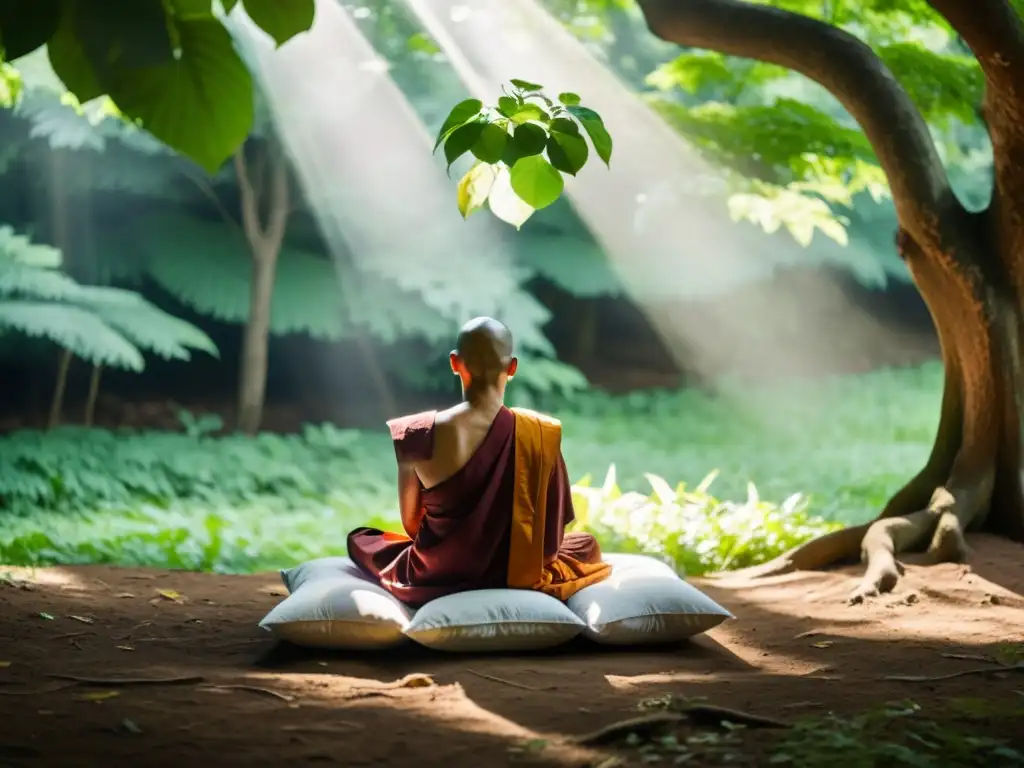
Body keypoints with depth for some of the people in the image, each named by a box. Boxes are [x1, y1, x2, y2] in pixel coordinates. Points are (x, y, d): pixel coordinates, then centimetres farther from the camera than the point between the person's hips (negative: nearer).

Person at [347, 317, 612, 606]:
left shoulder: (420, 435, -14)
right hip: (518, 576, 1)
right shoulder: (541, 434, -14)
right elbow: (551, 538, -7)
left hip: (436, 577, 0)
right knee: (587, 544, 33)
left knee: (359, 538, 32)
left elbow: (411, 524, -1)